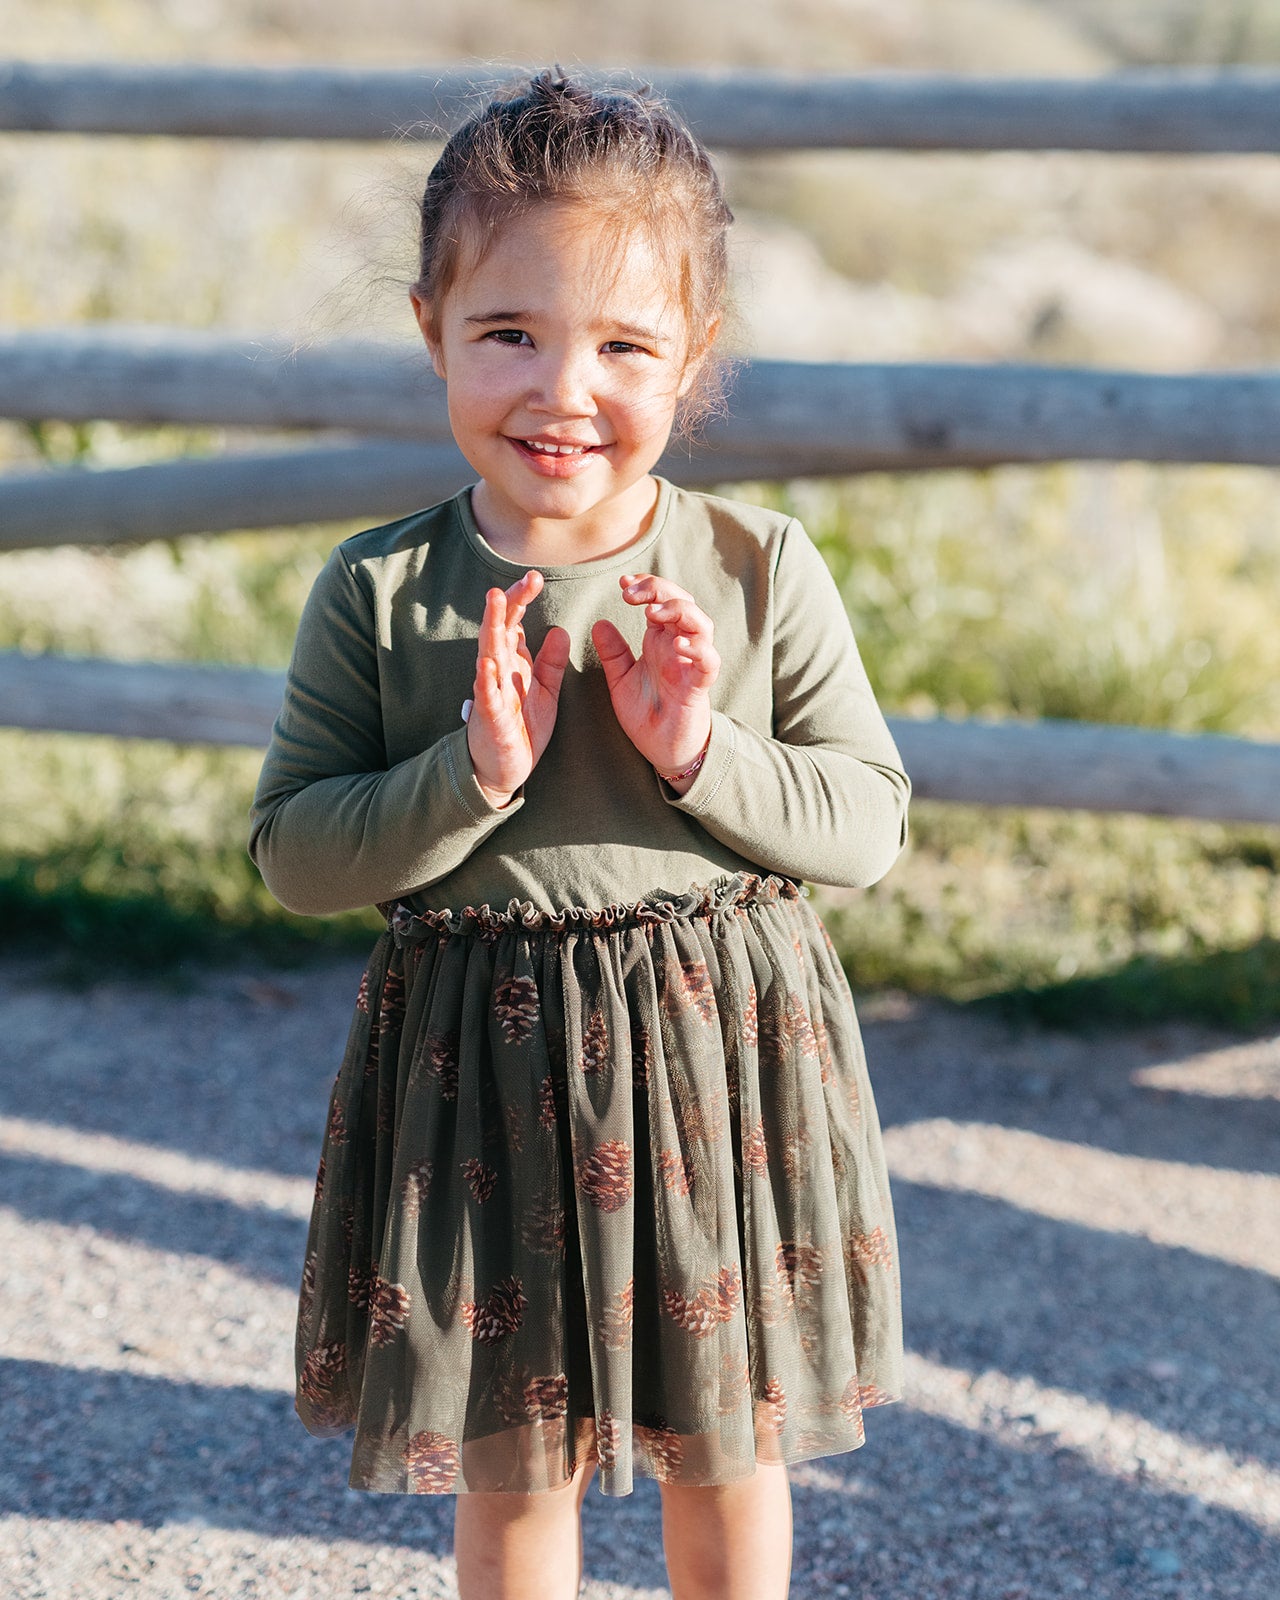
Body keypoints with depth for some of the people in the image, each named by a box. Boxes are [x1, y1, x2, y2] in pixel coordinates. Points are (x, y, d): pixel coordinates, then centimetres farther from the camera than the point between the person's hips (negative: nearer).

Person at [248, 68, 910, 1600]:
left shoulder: (761, 572, -6)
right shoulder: (378, 595, -8)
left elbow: (870, 817, -2)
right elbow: (293, 853, -7)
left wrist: (703, 754, -20)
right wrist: (473, 773, -22)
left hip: (722, 1059, 1)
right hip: (477, 1066, 0)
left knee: (725, 1448, 19)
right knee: (510, 1468, 15)